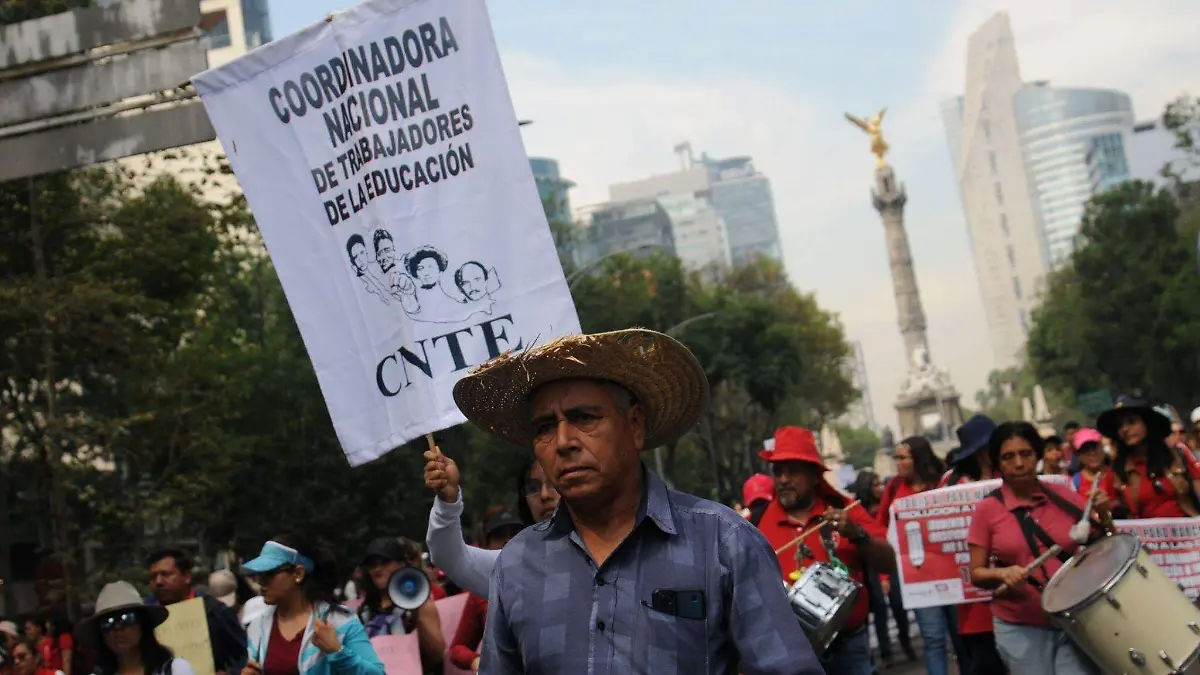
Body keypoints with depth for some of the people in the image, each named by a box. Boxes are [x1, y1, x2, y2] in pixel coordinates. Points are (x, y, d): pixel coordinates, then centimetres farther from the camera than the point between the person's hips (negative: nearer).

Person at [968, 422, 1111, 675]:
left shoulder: (1063, 496, 2)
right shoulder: (987, 510, -5)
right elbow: (976, 574, -2)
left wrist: (1104, 517, -10)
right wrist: (1002, 573, -22)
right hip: (1020, 628, -1)